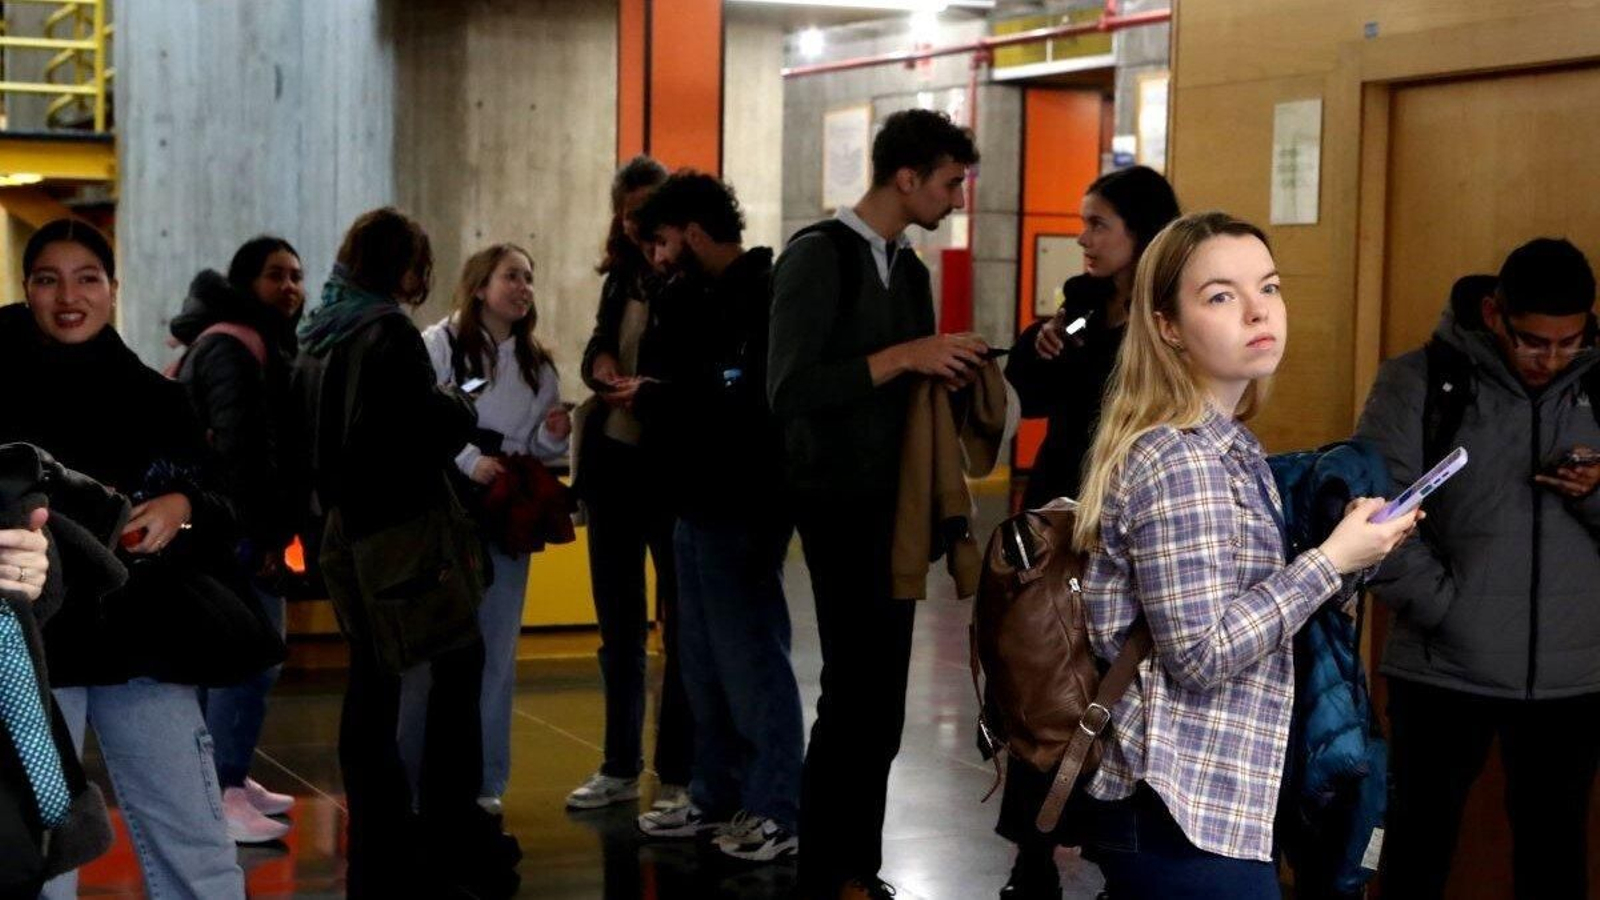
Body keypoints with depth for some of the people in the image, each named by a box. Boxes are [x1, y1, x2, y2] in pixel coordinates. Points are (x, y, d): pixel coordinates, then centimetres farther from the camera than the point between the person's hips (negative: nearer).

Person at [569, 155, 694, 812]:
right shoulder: (620, 279, 12)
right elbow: (597, 350, 12)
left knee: (679, 622, 0)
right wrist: (605, 368, -11)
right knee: (618, 622, 13)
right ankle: (620, 768, 23)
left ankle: (678, 776, 6)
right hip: (612, 461, 7)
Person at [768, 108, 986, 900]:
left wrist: (951, 369, -2)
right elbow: (789, 392, -19)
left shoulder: (910, 268, 14)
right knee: (856, 689, -7)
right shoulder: (818, 257, -10)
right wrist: (903, 357, -21)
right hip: (842, 503, -8)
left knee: (881, 695, 9)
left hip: (896, 503, 8)